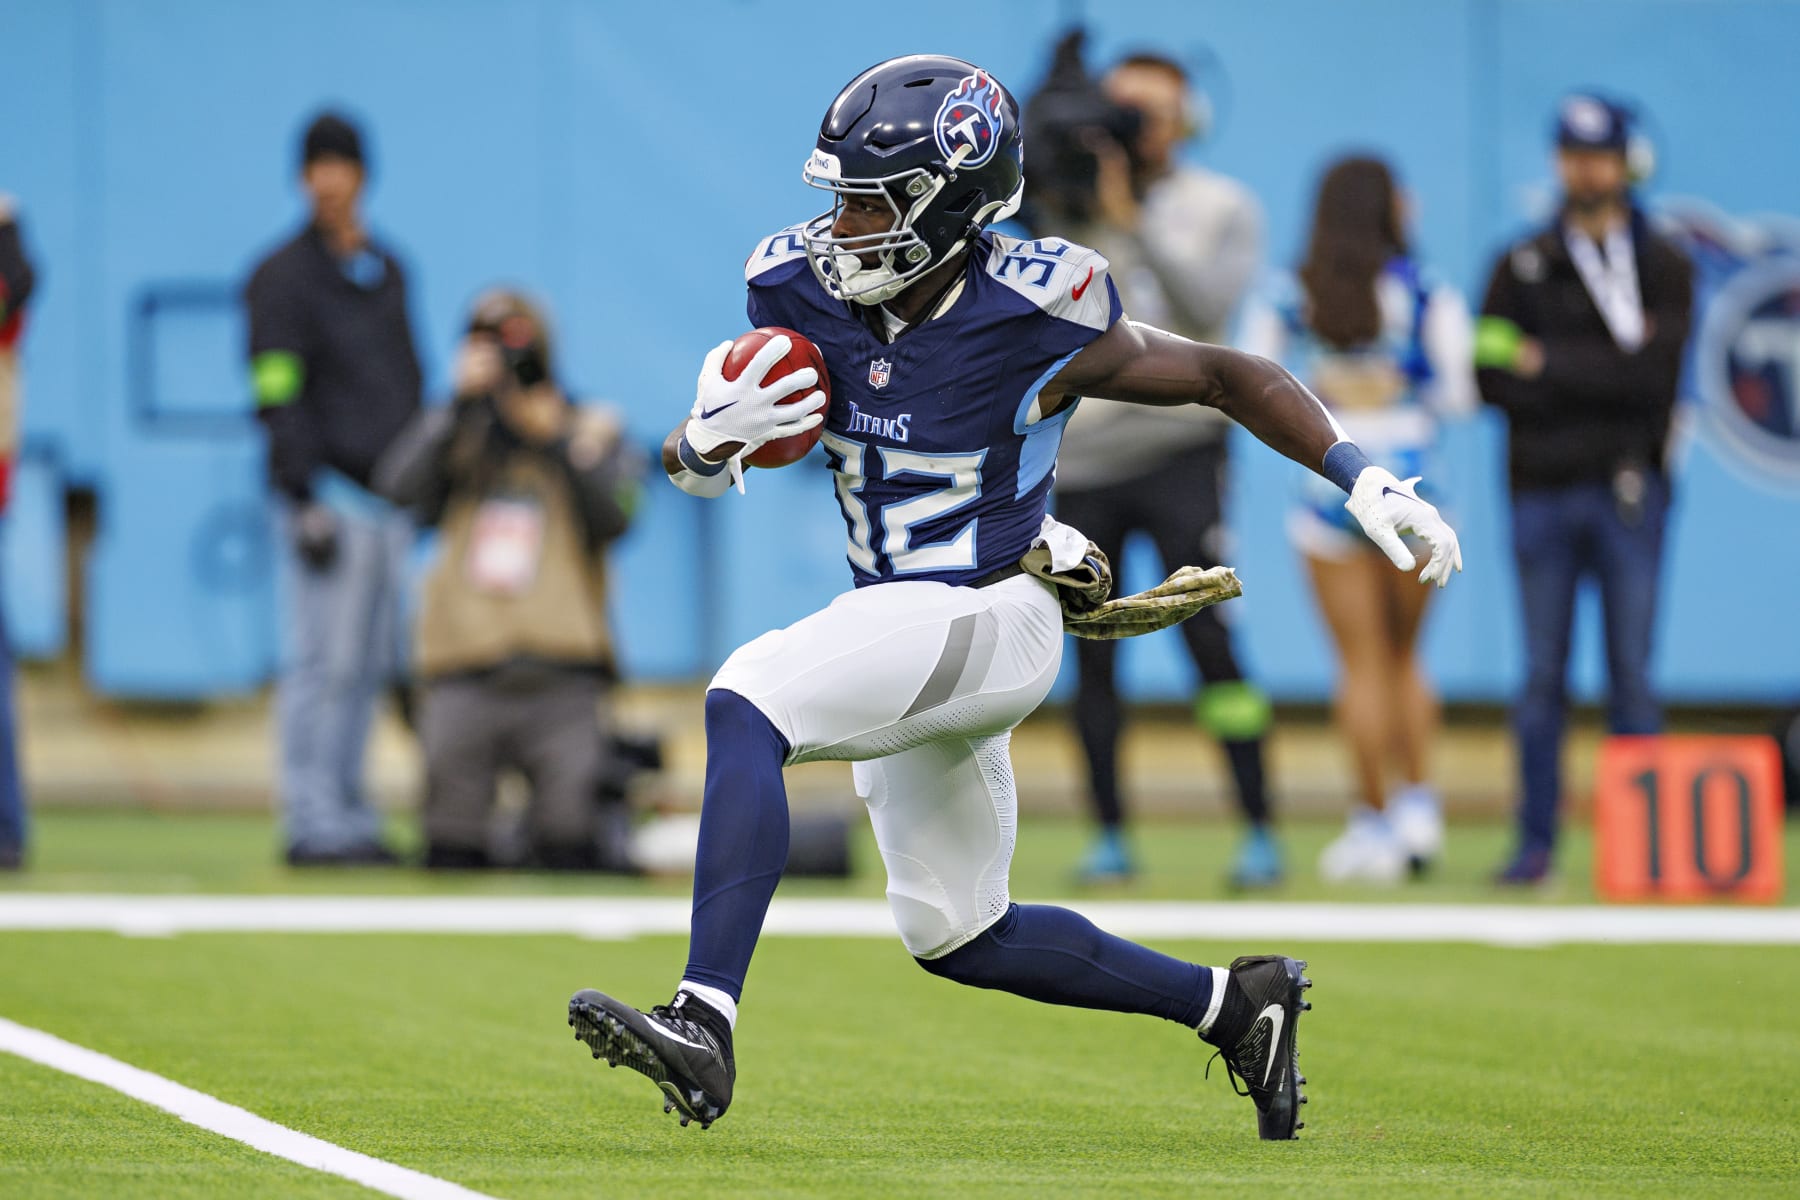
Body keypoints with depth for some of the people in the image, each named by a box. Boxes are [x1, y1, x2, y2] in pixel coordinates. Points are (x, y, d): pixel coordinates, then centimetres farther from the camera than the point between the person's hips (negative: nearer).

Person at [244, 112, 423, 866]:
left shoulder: (387, 270, 17)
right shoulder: (284, 277, -6)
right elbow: (279, 399, -12)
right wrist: (307, 503, -18)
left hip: (390, 495, 7)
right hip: (331, 493, -7)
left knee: (370, 667, 8)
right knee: (324, 665, -9)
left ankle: (348, 817, 13)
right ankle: (314, 825, -7)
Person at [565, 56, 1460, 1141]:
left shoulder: (1038, 326, -19)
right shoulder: (807, 293, -5)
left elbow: (1223, 377, -5)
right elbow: (692, 467, 4)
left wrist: (1364, 480, -13)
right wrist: (708, 440, -21)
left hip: (988, 622, -8)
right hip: (897, 621, 8)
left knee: (745, 707, -28)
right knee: (957, 937, 17)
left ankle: (703, 1028, -36)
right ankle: (1234, 1004, 32)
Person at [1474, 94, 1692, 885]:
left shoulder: (1665, 268, 6)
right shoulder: (1522, 267, 11)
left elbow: (1657, 372, -8)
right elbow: (1492, 377, 1)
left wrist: (1549, 364, -10)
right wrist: (1605, 378, -11)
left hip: (1627, 492, -1)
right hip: (1542, 492, 1)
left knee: (1631, 672, -2)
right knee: (1542, 677, 2)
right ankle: (1535, 842, 6)